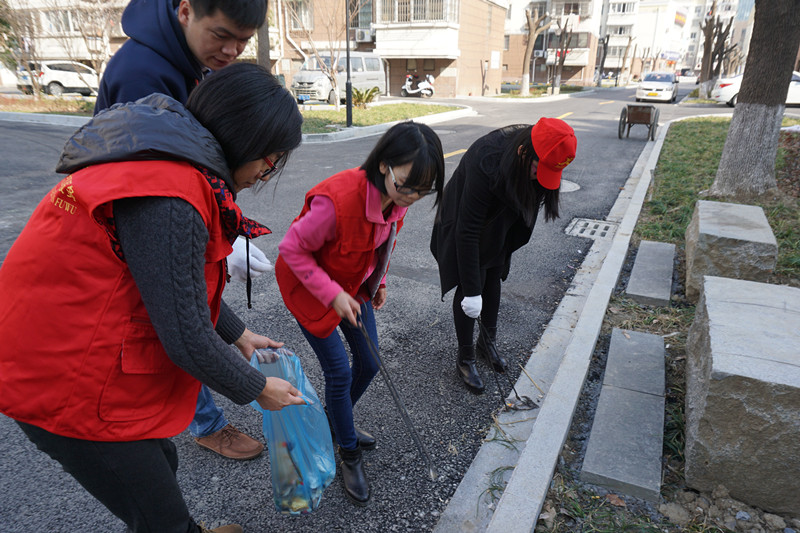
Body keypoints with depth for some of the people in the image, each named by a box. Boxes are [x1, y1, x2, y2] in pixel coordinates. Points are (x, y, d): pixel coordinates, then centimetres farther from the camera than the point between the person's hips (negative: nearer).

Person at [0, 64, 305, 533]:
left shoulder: (168, 157, 3)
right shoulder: (168, 199, -30)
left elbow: (183, 276, 13)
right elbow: (185, 336, -25)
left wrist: (238, 333, 16)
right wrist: (256, 389, -9)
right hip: (69, 384, -9)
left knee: (160, 463, 27)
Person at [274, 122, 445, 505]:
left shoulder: (398, 198, -15)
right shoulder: (337, 201, -38)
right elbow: (291, 248, -26)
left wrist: (377, 281, 3)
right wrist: (333, 294, -27)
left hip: (353, 285, 7)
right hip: (309, 285, -7)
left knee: (369, 363, 12)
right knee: (339, 372, -2)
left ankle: (334, 421, 41)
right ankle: (349, 455, 22)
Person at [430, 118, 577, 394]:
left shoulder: (538, 157, -20)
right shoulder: (486, 163, -41)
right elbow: (467, 232, -38)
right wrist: (471, 291, -35)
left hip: (500, 229, 6)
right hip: (464, 224, -6)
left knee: (493, 281, 15)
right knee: (468, 287, -3)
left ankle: (487, 341, 36)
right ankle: (465, 359, 15)